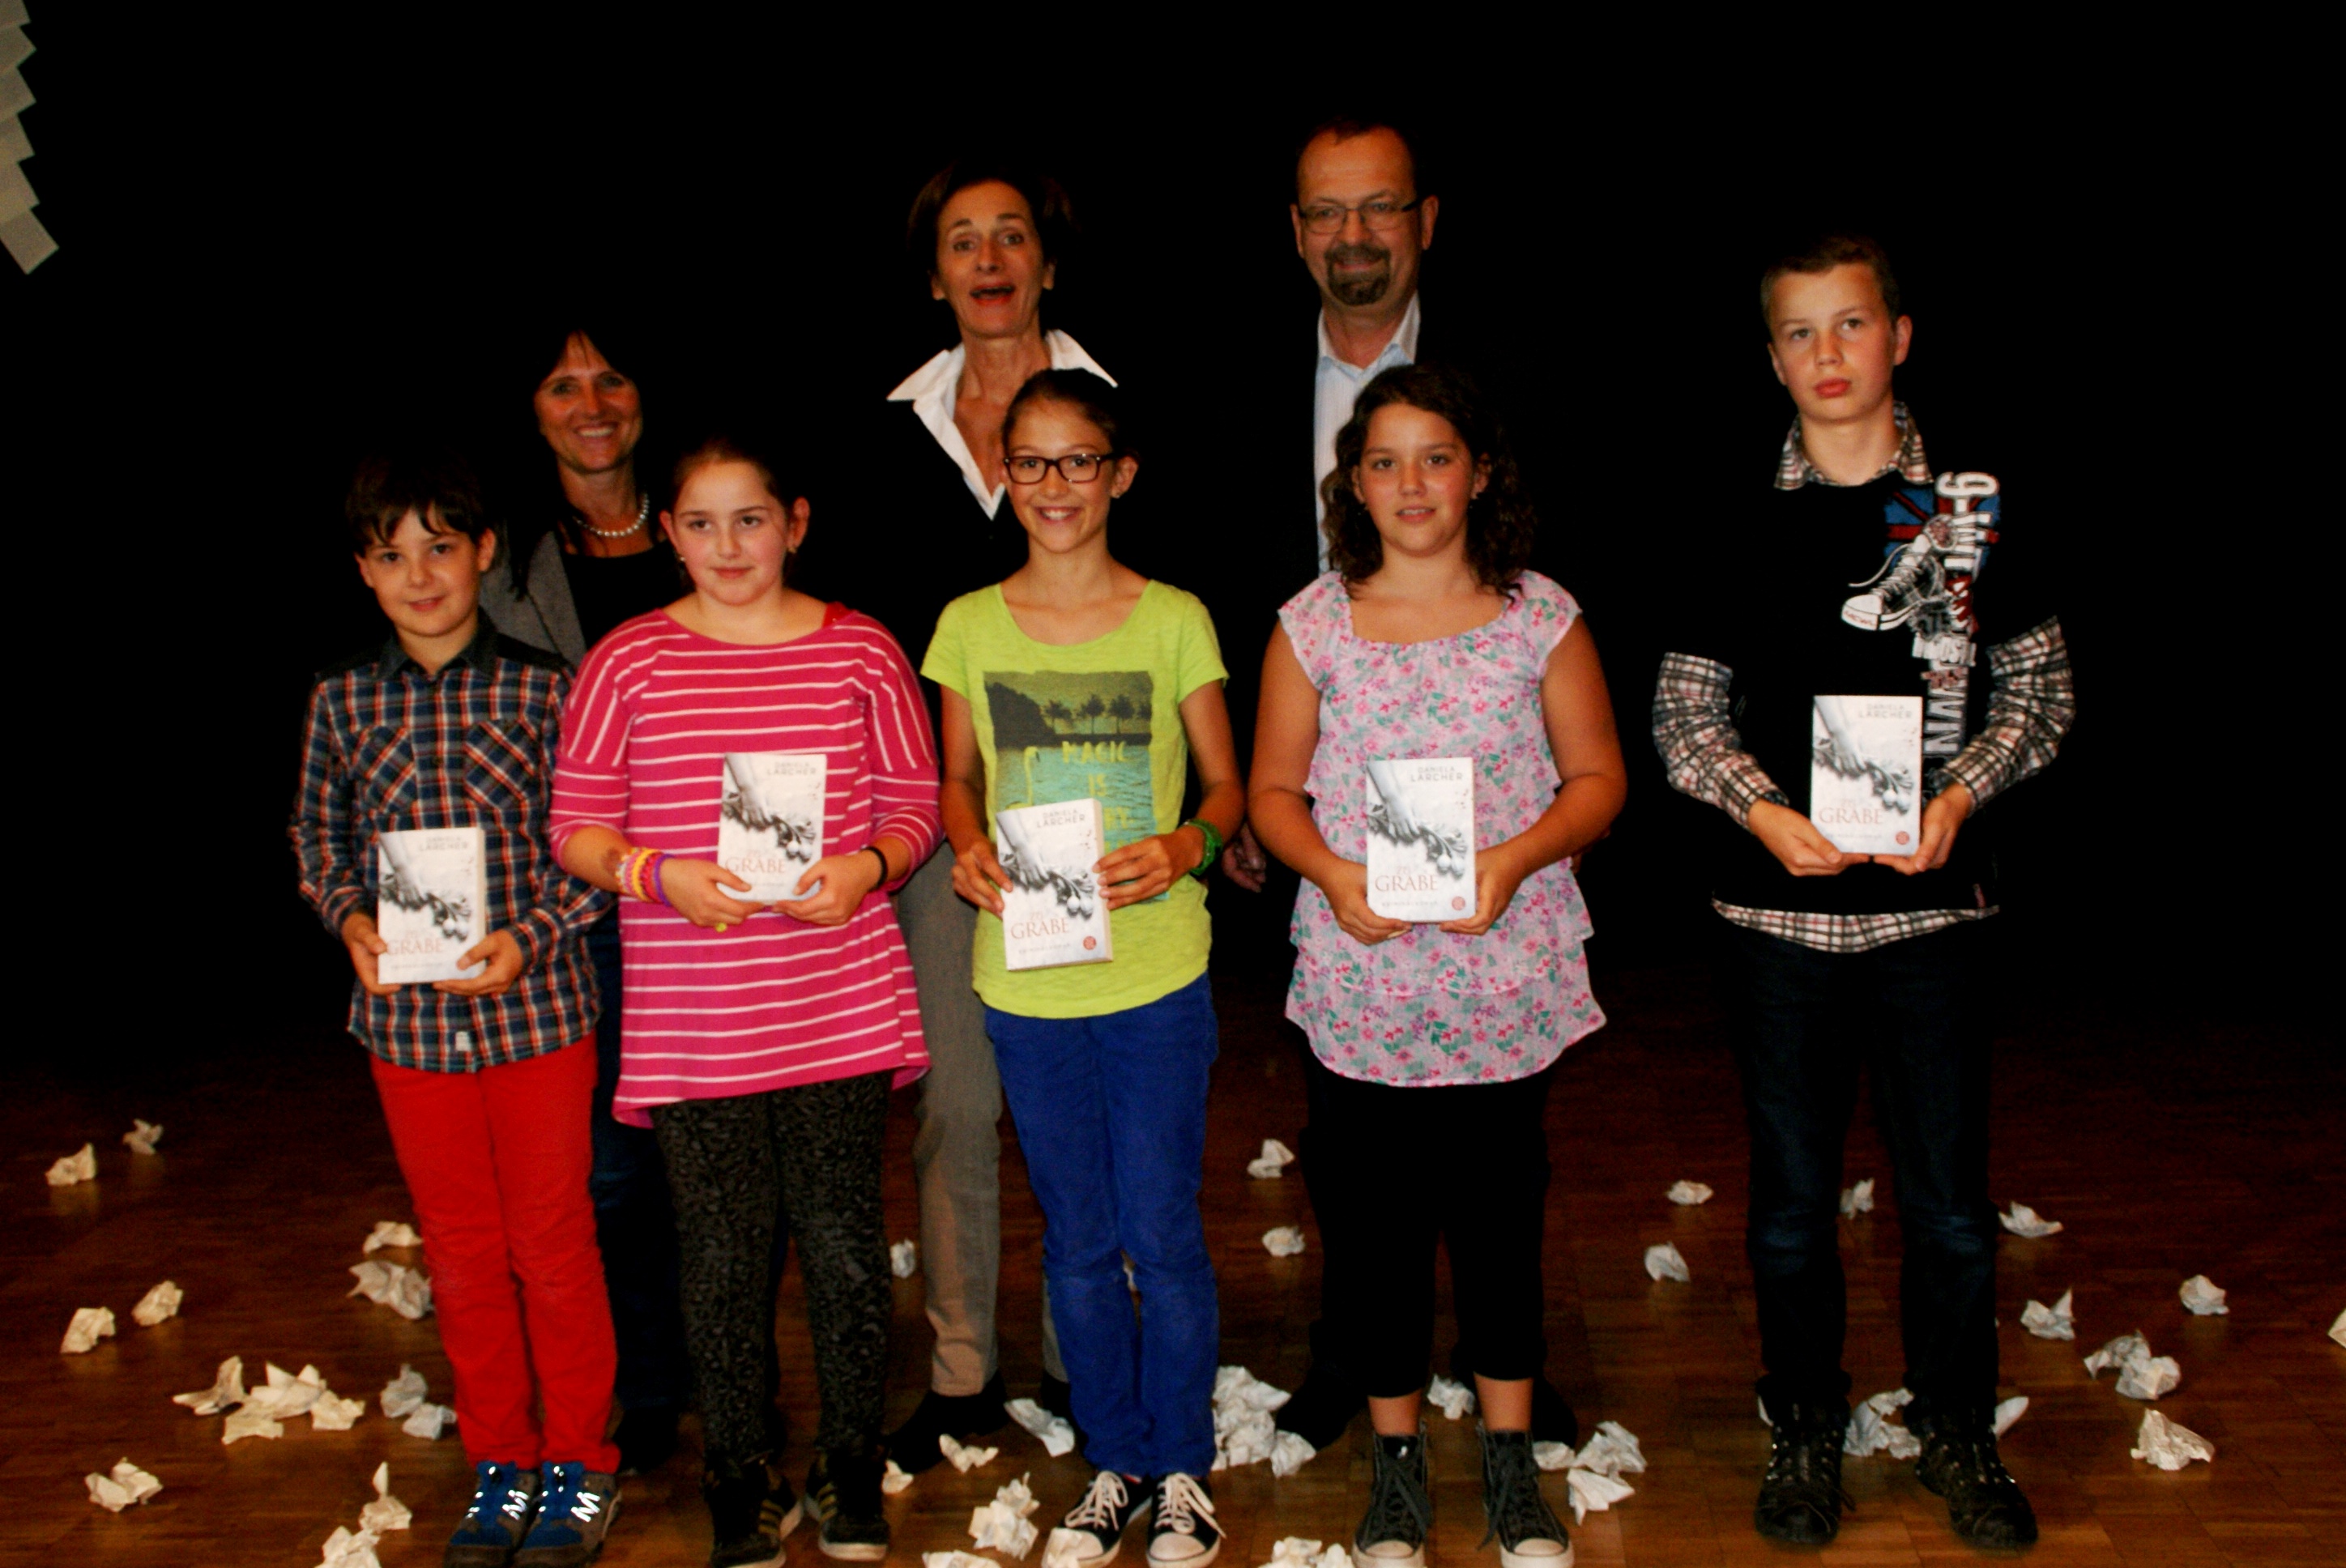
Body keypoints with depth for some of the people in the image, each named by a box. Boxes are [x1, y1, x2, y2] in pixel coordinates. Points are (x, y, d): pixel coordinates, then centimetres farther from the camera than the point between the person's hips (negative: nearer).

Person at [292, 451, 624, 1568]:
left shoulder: (540, 690, -7)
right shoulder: (343, 700, 2)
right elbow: (318, 834, 12)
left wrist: (533, 936, -17)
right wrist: (350, 917, -6)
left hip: (536, 1008, -3)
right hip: (408, 1016, 3)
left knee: (552, 1244, 8)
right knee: (460, 1253, 14)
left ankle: (579, 1464, 25)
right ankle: (500, 1463, 30)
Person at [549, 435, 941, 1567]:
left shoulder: (860, 650, 2)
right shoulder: (629, 660, 0)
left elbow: (913, 805, 6)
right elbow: (575, 827, 3)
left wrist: (866, 866, -14)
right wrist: (659, 874, -15)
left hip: (840, 1004, 0)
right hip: (691, 1020, 0)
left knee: (844, 1243, 7)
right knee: (722, 1253, 8)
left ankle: (850, 1470, 28)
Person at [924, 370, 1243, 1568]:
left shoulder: (1172, 619, -3)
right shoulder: (971, 625, 2)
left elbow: (1225, 784, 4)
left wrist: (1182, 848, -17)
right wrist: (968, 849, -8)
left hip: (1158, 974, -2)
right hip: (1025, 978, 2)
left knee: (1162, 1232, 5)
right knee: (1076, 1240, 13)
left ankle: (1183, 1468, 25)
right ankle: (1115, 1460, 32)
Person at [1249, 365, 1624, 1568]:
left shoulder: (1541, 618, 0)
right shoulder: (1312, 625, 2)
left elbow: (1598, 778, 3)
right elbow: (1273, 790, 6)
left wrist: (1513, 859, -14)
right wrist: (1334, 874, -12)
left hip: (1507, 981, 0)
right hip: (1358, 989, 1)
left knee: (1500, 1217, 8)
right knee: (1372, 1223, 8)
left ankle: (1510, 1461, 27)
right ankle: (1395, 1461, 27)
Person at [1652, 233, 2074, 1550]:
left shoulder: (1975, 511, 2)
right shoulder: (1737, 524, 2)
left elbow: (2042, 690, 6)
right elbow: (1684, 711, 4)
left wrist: (1961, 795, -11)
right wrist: (1763, 812, -12)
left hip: (1931, 900, 0)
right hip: (1782, 906, 0)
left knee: (1952, 1203, 7)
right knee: (1793, 1202, 10)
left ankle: (1959, 1436, 28)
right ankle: (1806, 1431, 28)